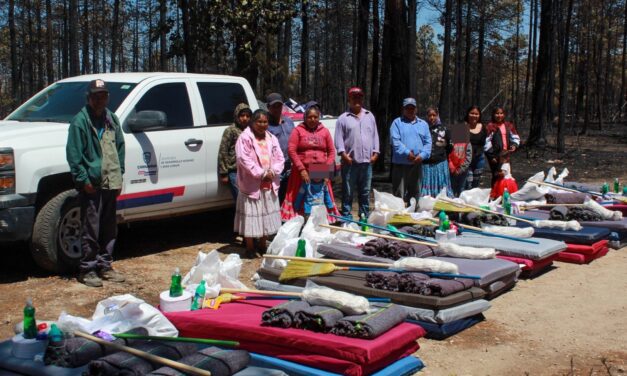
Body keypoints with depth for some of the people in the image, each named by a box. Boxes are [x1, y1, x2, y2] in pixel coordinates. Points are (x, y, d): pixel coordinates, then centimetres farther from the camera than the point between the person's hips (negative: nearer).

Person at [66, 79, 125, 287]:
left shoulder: (112, 119, 13)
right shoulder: (80, 121, -7)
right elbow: (73, 153, -10)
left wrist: (119, 176, 11)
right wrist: (83, 179, -14)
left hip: (111, 183, 7)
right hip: (91, 184, -6)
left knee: (109, 229, 12)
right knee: (90, 230, -2)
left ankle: (104, 266, 23)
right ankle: (88, 270, 8)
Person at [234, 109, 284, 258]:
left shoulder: (272, 138, 11)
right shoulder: (245, 138, -8)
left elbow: (279, 158, 9)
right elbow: (244, 160, -16)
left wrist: (272, 171, -10)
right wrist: (261, 173, -17)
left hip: (269, 185, 6)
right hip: (251, 185, -6)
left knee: (267, 217, 13)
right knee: (251, 217, -2)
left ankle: (262, 245, 27)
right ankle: (250, 248, 10)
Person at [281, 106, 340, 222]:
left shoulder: (324, 131, 11)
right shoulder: (298, 130, 2)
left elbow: (331, 151, 11)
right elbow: (291, 150, -5)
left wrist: (327, 169, -1)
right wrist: (301, 169, -12)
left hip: (321, 174, 3)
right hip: (303, 172, -3)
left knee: (320, 203, 5)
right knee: (302, 203, -2)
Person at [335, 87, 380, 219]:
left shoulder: (370, 116, 15)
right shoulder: (343, 118, 3)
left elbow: (375, 135, 14)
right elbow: (339, 138, -2)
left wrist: (375, 152, 4)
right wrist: (343, 153, -13)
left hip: (367, 161, 4)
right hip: (350, 161, -4)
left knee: (365, 192, 11)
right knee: (348, 192, 0)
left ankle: (365, 217, 18)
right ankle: (347, 218, 5)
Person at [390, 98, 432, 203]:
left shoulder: (423, 124, 16)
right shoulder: (397, 122, 3)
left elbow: (428, 142, 8)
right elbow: (395, 141, -10)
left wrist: (422, 155, -9)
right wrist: (407, 153, -19)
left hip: (417, 164, 4)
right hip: (400, 164, -4)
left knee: (415, 193, 11)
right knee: (399, 194, -4)